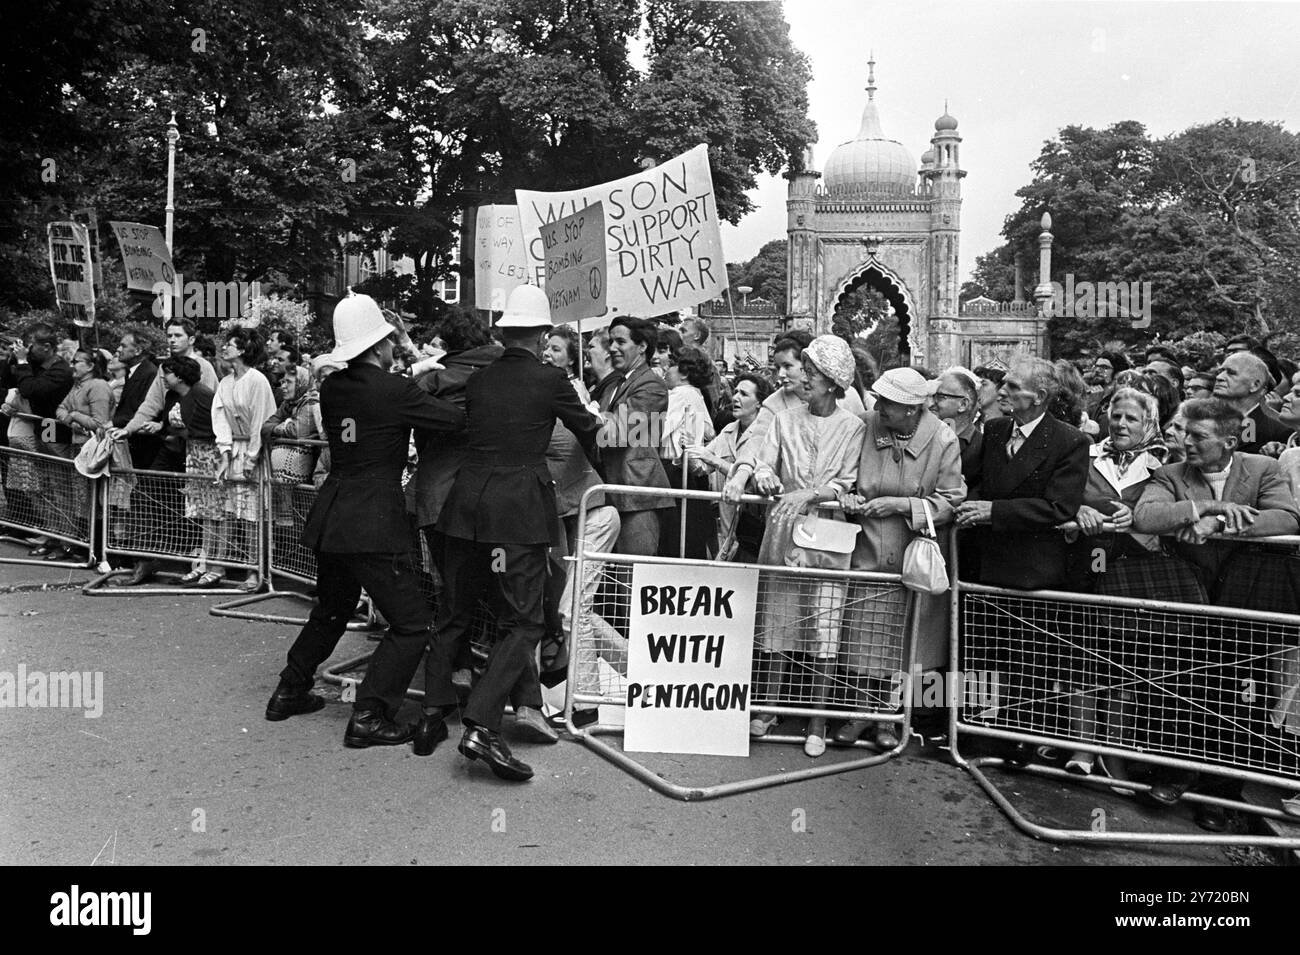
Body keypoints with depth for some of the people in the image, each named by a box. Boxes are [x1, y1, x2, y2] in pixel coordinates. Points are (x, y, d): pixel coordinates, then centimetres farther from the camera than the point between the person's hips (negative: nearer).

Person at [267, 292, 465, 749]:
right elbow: (457, 419, -16)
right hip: (375, 522, -8)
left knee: (331, 609, 27)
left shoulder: (331, 388, 6)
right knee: (410, 623, 2)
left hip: (330, 517, 8)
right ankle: (369, 715, 1)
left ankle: (290, 691, 37)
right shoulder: (396, 391, -15)